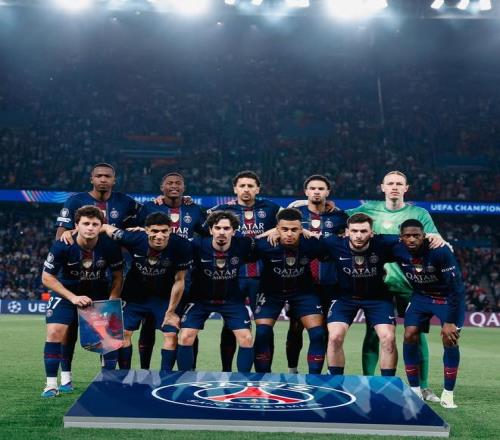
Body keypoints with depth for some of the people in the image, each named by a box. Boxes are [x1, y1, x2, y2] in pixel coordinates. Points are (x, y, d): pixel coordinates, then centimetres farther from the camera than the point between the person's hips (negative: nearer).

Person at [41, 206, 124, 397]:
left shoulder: (110, 245, -21)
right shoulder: (62, 246, -24)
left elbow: (117, 276, -5)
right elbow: (47, 277, -14)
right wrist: (73, 298, -22)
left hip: (99, 293, 2)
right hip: (67, 292, -1)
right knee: (55, 332, -16)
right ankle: (51, 383, -5)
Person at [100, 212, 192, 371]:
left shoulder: (181, 246, -26)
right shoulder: (134, 239, -25)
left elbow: (179, 281, -15)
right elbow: (106, 227, -9)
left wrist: (170, 312, -9)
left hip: (164, 297, -1)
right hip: (135, 294, 1)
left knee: (171, 334, -11)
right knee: (123, 332, -2)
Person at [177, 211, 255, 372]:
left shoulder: (242, 245, -20)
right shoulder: (197, 245, -24)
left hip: (232, 299, 1)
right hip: (201, 298, -1)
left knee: (246, 339, -7)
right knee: (185, 338, -10)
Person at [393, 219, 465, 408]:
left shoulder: (441, 251, -31)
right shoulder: (398, 251, -19)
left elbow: (455, 287, -28)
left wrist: (450, 321, -27)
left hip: (448, 297, -3)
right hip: (421, 295, 4)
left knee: (450, 339, -16)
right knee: (410, 336, -11)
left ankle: (448, 394, -1)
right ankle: (415, 391, 2)